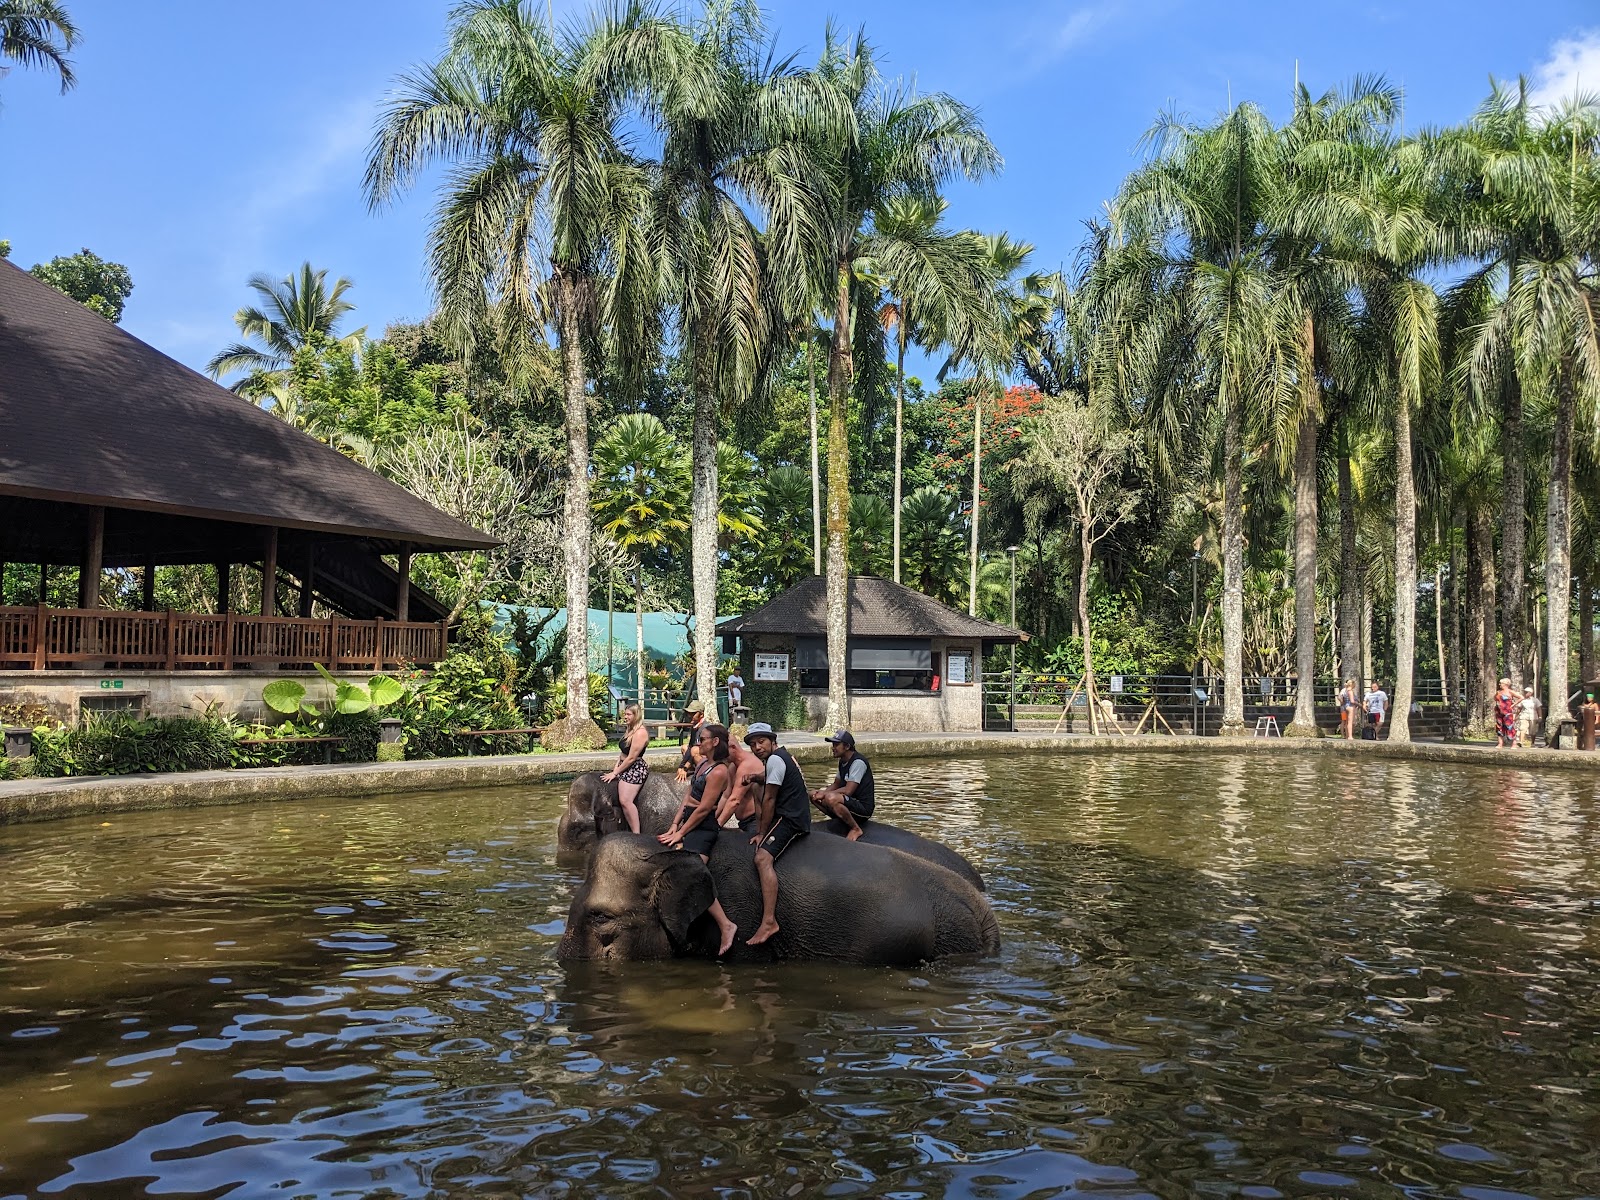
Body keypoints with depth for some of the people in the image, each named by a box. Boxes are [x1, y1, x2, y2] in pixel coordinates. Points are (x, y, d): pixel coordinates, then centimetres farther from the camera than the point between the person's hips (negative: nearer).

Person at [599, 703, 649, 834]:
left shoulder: (640, 732, -17)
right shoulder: (629, 730, 14)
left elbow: (631, 758, -18)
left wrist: (615, 773, -12)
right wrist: (615, 767, 3)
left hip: (636, 769, -11)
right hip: (625, 768, 11)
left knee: (625, 801, -22)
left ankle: (636, 834, -21)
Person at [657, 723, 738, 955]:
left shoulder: (719, 772, -13)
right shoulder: (702, 766, 16)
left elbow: (703, 808, -15)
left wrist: (680, 833, -12)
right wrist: (674, 827, 7)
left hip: (703, 828, -11)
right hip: (688, 823, 11)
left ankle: (725, 925, -23)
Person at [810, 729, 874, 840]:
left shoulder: (858, 762, -20)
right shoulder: (842, 762, 10)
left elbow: (848, 790, -26)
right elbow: (836, 785, 14)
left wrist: (825, 793, -17)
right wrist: (822, 792, -7)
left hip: (864, 807, -10)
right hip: (851, 802, 10)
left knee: (830, 798, -35)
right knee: (814, 796, 6)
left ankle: (856, 829, -16)